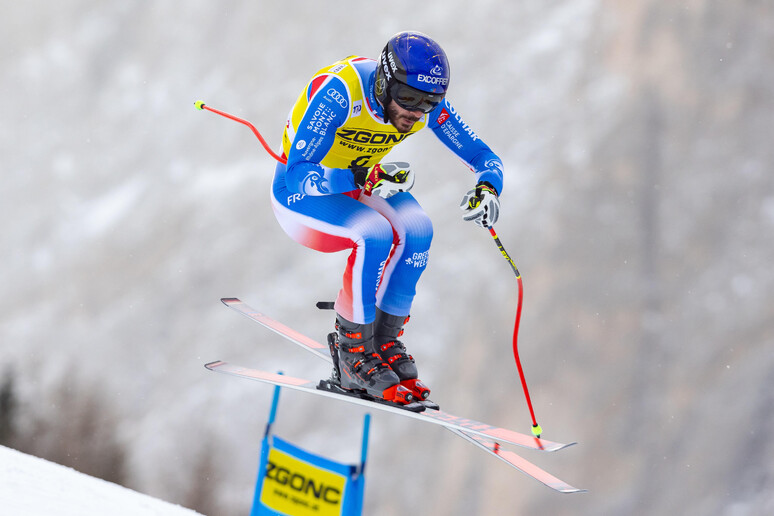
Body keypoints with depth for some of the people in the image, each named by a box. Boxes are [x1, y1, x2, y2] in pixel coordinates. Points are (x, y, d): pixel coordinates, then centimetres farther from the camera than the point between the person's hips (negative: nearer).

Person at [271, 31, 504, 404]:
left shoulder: (427, 103, -16)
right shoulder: (340, 92, -33)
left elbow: (483, 157, -8)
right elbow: (299, 174, -36)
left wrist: (488, 188, -31)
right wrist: (362, 180, -50)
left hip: (358, 183, 6)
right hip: (299, 193, -5)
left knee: (415, 230, -24)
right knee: (376, 235, -31)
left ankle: (385, 339, -4)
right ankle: (353, 353, -15)